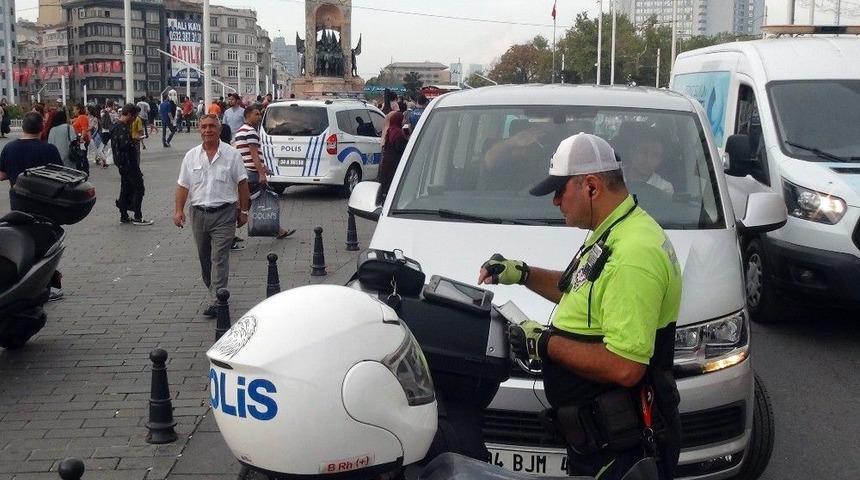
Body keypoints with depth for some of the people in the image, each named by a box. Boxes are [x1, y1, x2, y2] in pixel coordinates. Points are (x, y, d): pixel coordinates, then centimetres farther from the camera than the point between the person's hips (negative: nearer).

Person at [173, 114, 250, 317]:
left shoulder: (231, 154, -2)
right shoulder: (191, 156, 7)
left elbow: (242, 183, 2)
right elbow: (183, 185, 8)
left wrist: (243, 211, 1)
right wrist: (178, 210, -2)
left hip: (224, 213, -4)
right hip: (199, 213, 4)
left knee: (219, 258, -9)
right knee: (204, 258, 14)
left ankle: (217, 301, -11)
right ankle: (214, 291, 31)